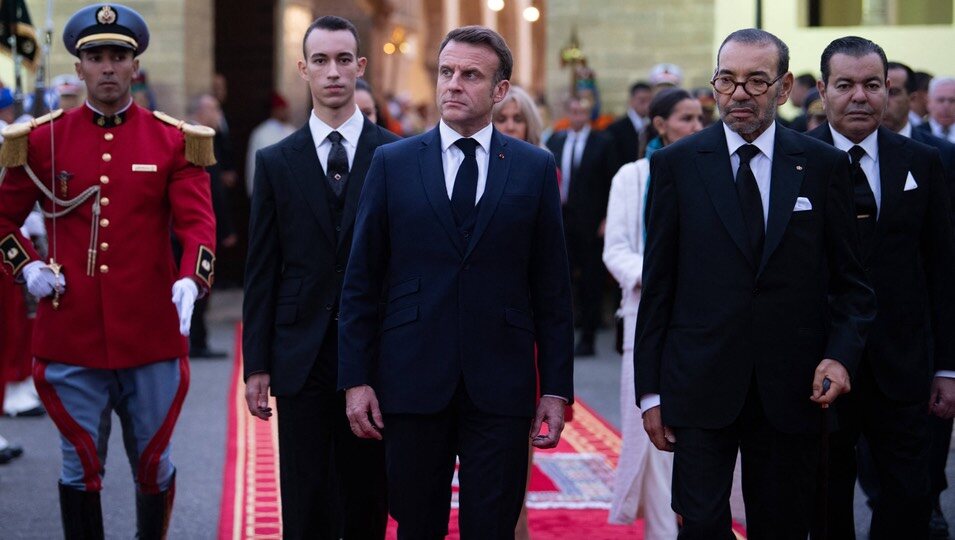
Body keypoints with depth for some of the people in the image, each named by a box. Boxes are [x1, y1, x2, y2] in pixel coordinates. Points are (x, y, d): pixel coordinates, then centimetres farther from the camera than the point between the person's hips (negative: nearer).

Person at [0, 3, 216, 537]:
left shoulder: (175, 141, 1)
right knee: (81, 468, 6)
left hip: (152, 334, 0)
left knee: (153, 463, 12)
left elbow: (198, 222, -8)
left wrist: (190, 281, -26)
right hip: (71, 336, 0)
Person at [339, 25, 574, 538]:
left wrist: (556, 387, 1)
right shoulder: (392, 163, 5)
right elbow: (361, 281, 4)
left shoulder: (535, 168, 5)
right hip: (413, 382, 0)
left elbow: (552, 287, 5)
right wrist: (356, 379, -1)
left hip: (501, 386, 0)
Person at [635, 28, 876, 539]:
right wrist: (650, 390, 1)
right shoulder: (676, 164, 3)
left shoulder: (824, 165, 5)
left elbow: (850, 280, 9)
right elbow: (657, 284, 4)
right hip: (701, 386, -1)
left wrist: (842, 354, -9)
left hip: (792, 390, 1)